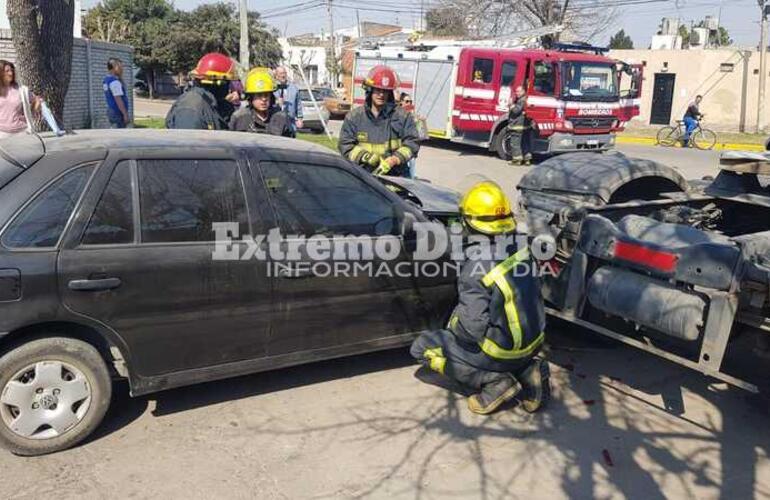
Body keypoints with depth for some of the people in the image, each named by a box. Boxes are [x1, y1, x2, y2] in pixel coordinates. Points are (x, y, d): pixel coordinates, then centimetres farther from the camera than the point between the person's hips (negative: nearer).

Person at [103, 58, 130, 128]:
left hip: (111, 111, 10)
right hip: (118, 113, -10)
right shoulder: (114, 81, -17)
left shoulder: (106, 79, 13)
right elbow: (118, 99, -22)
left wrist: (120, 76, 13)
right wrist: (125, 114, -22)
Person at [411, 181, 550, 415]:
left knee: (423, 347, 4)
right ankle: (527, 371, 10)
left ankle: (495, 381, -4)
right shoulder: (521, 252, -5)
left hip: (503, 353, -7)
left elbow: (472, 327, -26)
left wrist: (453, 324, -3)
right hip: (534, 342, 7)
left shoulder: (476, 269, -26)